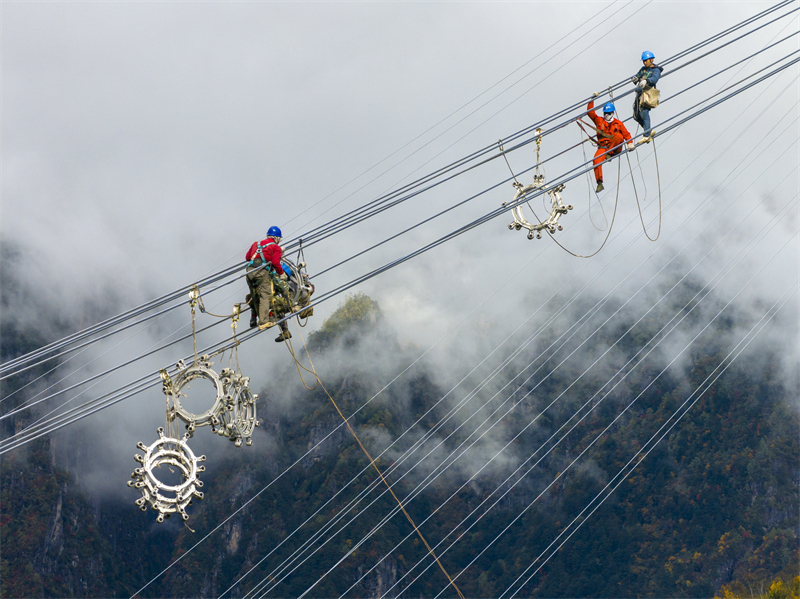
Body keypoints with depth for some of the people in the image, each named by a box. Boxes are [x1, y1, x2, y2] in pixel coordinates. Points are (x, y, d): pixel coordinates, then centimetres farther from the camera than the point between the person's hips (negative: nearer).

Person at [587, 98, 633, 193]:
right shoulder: (599, 121, 15)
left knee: (618, 135, -31)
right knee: (596, 161, -28)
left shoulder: (618, 123, 14)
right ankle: (599, 183, -23)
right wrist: (593, 99, 5)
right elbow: (590, 112, 10)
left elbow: (626, 134, 13)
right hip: (603, 146, 1)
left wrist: (630, 143, -5)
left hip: (615, 148, -1)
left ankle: (609, 154, -27)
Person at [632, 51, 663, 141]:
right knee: (636, 116, 6)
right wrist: (634, 78, -13)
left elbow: (655, 78, -20)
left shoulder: (656, 70, 0)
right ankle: (650, 131, 20)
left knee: (644, 113, -18)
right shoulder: (643, 69, 23)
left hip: (647, 92, -8)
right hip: (639, 93, 8)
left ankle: (647, 136, -18)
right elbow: (637, 75, 14)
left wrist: (646, 81, -41)